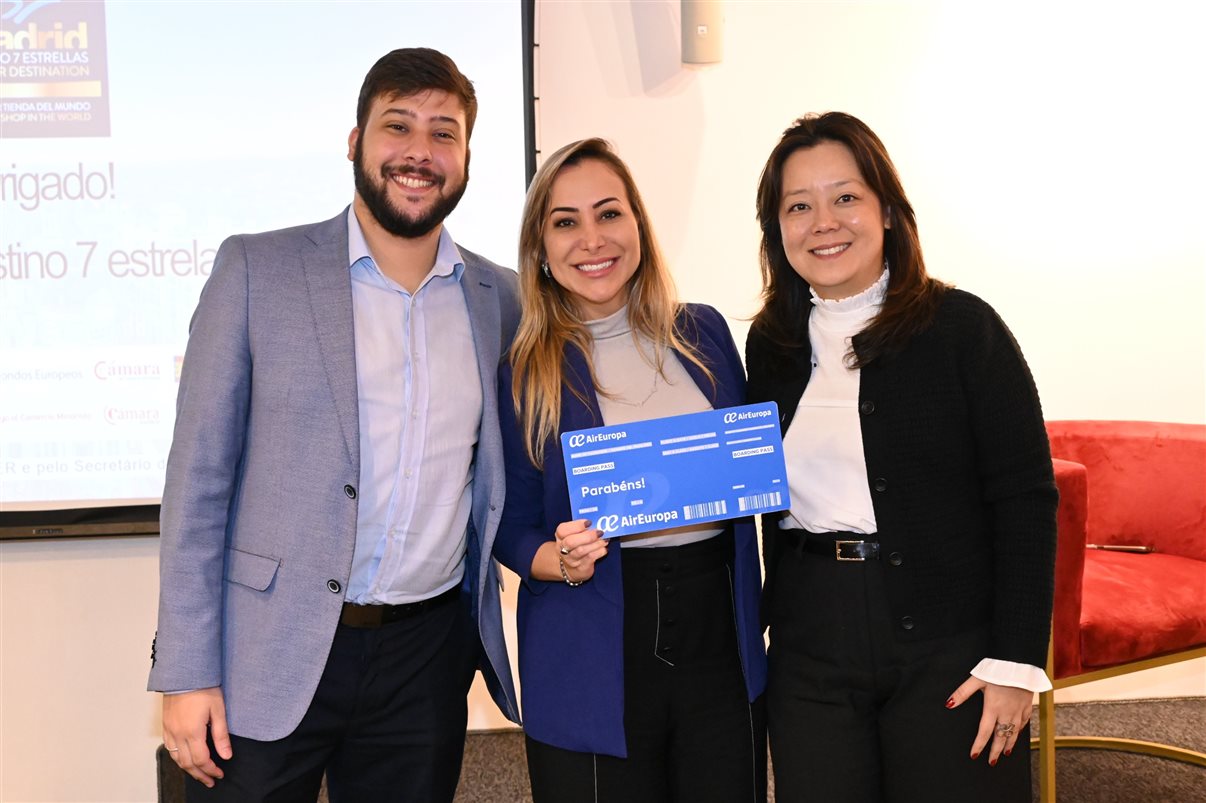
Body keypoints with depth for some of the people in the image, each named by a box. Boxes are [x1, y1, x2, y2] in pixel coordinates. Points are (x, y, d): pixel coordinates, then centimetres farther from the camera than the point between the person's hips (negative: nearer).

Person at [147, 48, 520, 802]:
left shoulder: (501, 297, 5)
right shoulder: (256, 269, -5)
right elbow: (199, 477, -5)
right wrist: (187, 673, -8)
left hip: (426, 655, 3)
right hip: (270, 657, -2)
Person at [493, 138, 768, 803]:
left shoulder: (704, 334, 4)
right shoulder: (522, 373, -5)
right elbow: (512, 529, 0)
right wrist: (565, 562, -19)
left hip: (720, 640, 3)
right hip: (592, 663, -3)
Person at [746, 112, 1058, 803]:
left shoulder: (961, 326, -6)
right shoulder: (770, 345, 7)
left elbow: (1026, 499, -8)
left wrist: (1015, 661, -12)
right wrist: (771, 623, 6)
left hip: (947, 647, -3)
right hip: (809, 652, 4)